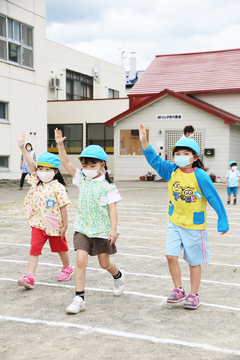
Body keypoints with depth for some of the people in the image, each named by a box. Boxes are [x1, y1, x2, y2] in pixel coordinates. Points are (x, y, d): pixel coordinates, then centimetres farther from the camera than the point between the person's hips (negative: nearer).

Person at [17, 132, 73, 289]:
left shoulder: (58, 188, -15)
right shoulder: (37, 182, 0)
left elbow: (63, 207, -12)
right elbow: (31, 164, -7)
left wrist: (65, 225, -11)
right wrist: (22, 148, -14)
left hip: (55, 225, -3)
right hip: (38, 223, 4)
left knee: (60, 247, 17)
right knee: (34, 248, -7)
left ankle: (67, 268, 40)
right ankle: (30, 277, -10)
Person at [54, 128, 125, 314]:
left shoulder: (107, 186, -7)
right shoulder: (82, 179, 4)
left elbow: (112, 208, -10)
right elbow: (66, 162, -2)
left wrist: (113, 229, -17)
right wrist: (60, 144, -14)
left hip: (102, 229, -2)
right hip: (82, 228, 3)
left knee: (104, 263, 11)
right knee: (80, 261, -10)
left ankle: (118, 276, 45)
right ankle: (79, 299, -3)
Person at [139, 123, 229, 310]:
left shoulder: (200, 175, -18)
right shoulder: (171, 171, -5)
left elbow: (214, 198, -14)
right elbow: (155, 160, -11)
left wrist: (223, 222, -12)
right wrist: (144, 142, -24)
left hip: (194, 225, -4)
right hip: (175, 222, 4)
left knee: (194, 262, 8)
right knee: (171, 256, -2)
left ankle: (194, 295, 23)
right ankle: (179, 290, 17)